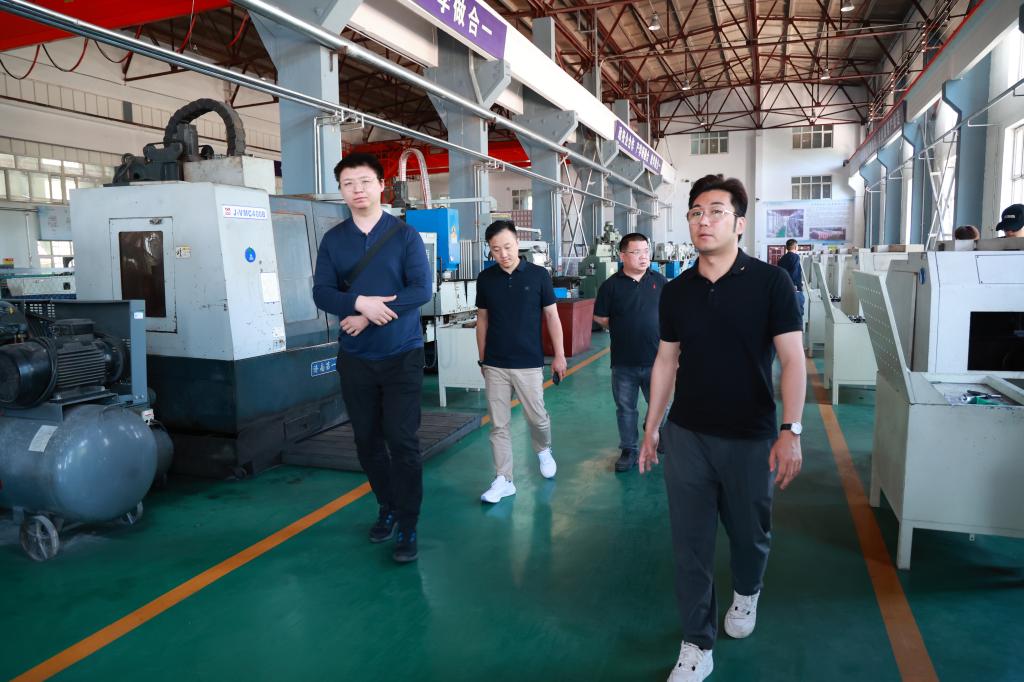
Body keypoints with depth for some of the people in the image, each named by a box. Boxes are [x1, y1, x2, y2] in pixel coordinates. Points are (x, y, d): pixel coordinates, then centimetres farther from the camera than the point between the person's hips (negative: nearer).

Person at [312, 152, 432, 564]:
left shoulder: (405, 235, -3)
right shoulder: (333, 240, 6)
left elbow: (421, 289, -12)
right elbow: (321, 293, -2)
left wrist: (368, 315, -17)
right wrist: (360, 303, -22)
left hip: (402, 355, -3)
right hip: (355, 358, 3)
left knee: (402, 441, -5)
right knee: (367, 440, 11)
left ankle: (408, 527, 7)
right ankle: (388, 508, 31)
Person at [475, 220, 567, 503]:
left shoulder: (538, 275, -4)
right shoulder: (485, 278, 2)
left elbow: (551, 316, 1)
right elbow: (482, 319, 9)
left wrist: (559, 355, 0)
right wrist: (482, 358, 10)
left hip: (529, 363, -1)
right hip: (494, 365, 2)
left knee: (537, 417, 9)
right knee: (498, 425, 3)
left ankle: (543, 451, 40)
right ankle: (503, 480, 12)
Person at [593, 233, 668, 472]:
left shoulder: (659, 281, 2)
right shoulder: (611, 285, -4)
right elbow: (600, 318, 3)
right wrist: (622, 331, 1)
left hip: (656, 358, 1)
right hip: (623, 362, -1)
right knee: (625, 409, 11)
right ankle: (629, 450, 26)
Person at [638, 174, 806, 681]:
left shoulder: (770, 282, -9)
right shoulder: (676, 291, 2)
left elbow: (792, 359, -10)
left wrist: (791, 430, -18)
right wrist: (650, 427, 10)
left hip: (750, 439, -2)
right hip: (686, 436, 3)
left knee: (750, 534, 18)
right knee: (690, 544, 7)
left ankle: (745, 593, 50)